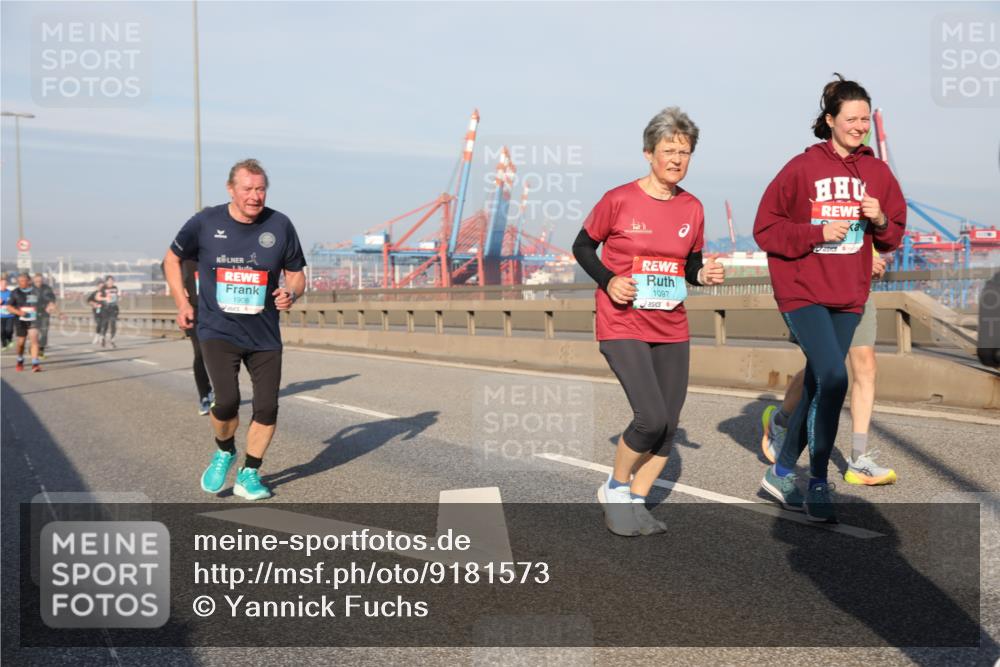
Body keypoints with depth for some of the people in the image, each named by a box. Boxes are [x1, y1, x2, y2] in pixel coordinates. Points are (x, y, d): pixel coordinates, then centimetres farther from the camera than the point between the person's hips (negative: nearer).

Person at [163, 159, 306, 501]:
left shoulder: (280, 225, -2)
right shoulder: (205, 222, -4)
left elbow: (296, 274, 8)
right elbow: (172, 259, 12)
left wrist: (291, 293, -14)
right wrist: (182, 303, 3)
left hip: (264, 335, 2)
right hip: (218, 331, -2)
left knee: (267, 407, 0)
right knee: (227, 401, -18)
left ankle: (249, 474, 22)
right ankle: (224, 453, 15)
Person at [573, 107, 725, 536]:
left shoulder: (692, 208, 5)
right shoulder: (619, 200, -9)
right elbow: (582, 247, 2)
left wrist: (704, 275, -5)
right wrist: (608, 281, -15)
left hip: (672, 330, 6)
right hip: (623, 327, -6)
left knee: (668, 425, 5)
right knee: (651, 417, -17)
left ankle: (635, 503, 23)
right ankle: (615, 488, 10)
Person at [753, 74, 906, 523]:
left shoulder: (877, 172, 6)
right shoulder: (802, 168, -7)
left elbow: (893, 237, 12)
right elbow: (765, 228, -7)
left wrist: (881, 221, -9)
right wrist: (817, 233, -18)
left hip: (848, 296, 5)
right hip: (803, 291, -5)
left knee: (817, 388, 11)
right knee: (833, 378, -18)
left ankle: (782, 472, 28)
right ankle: (818, 483, -4)